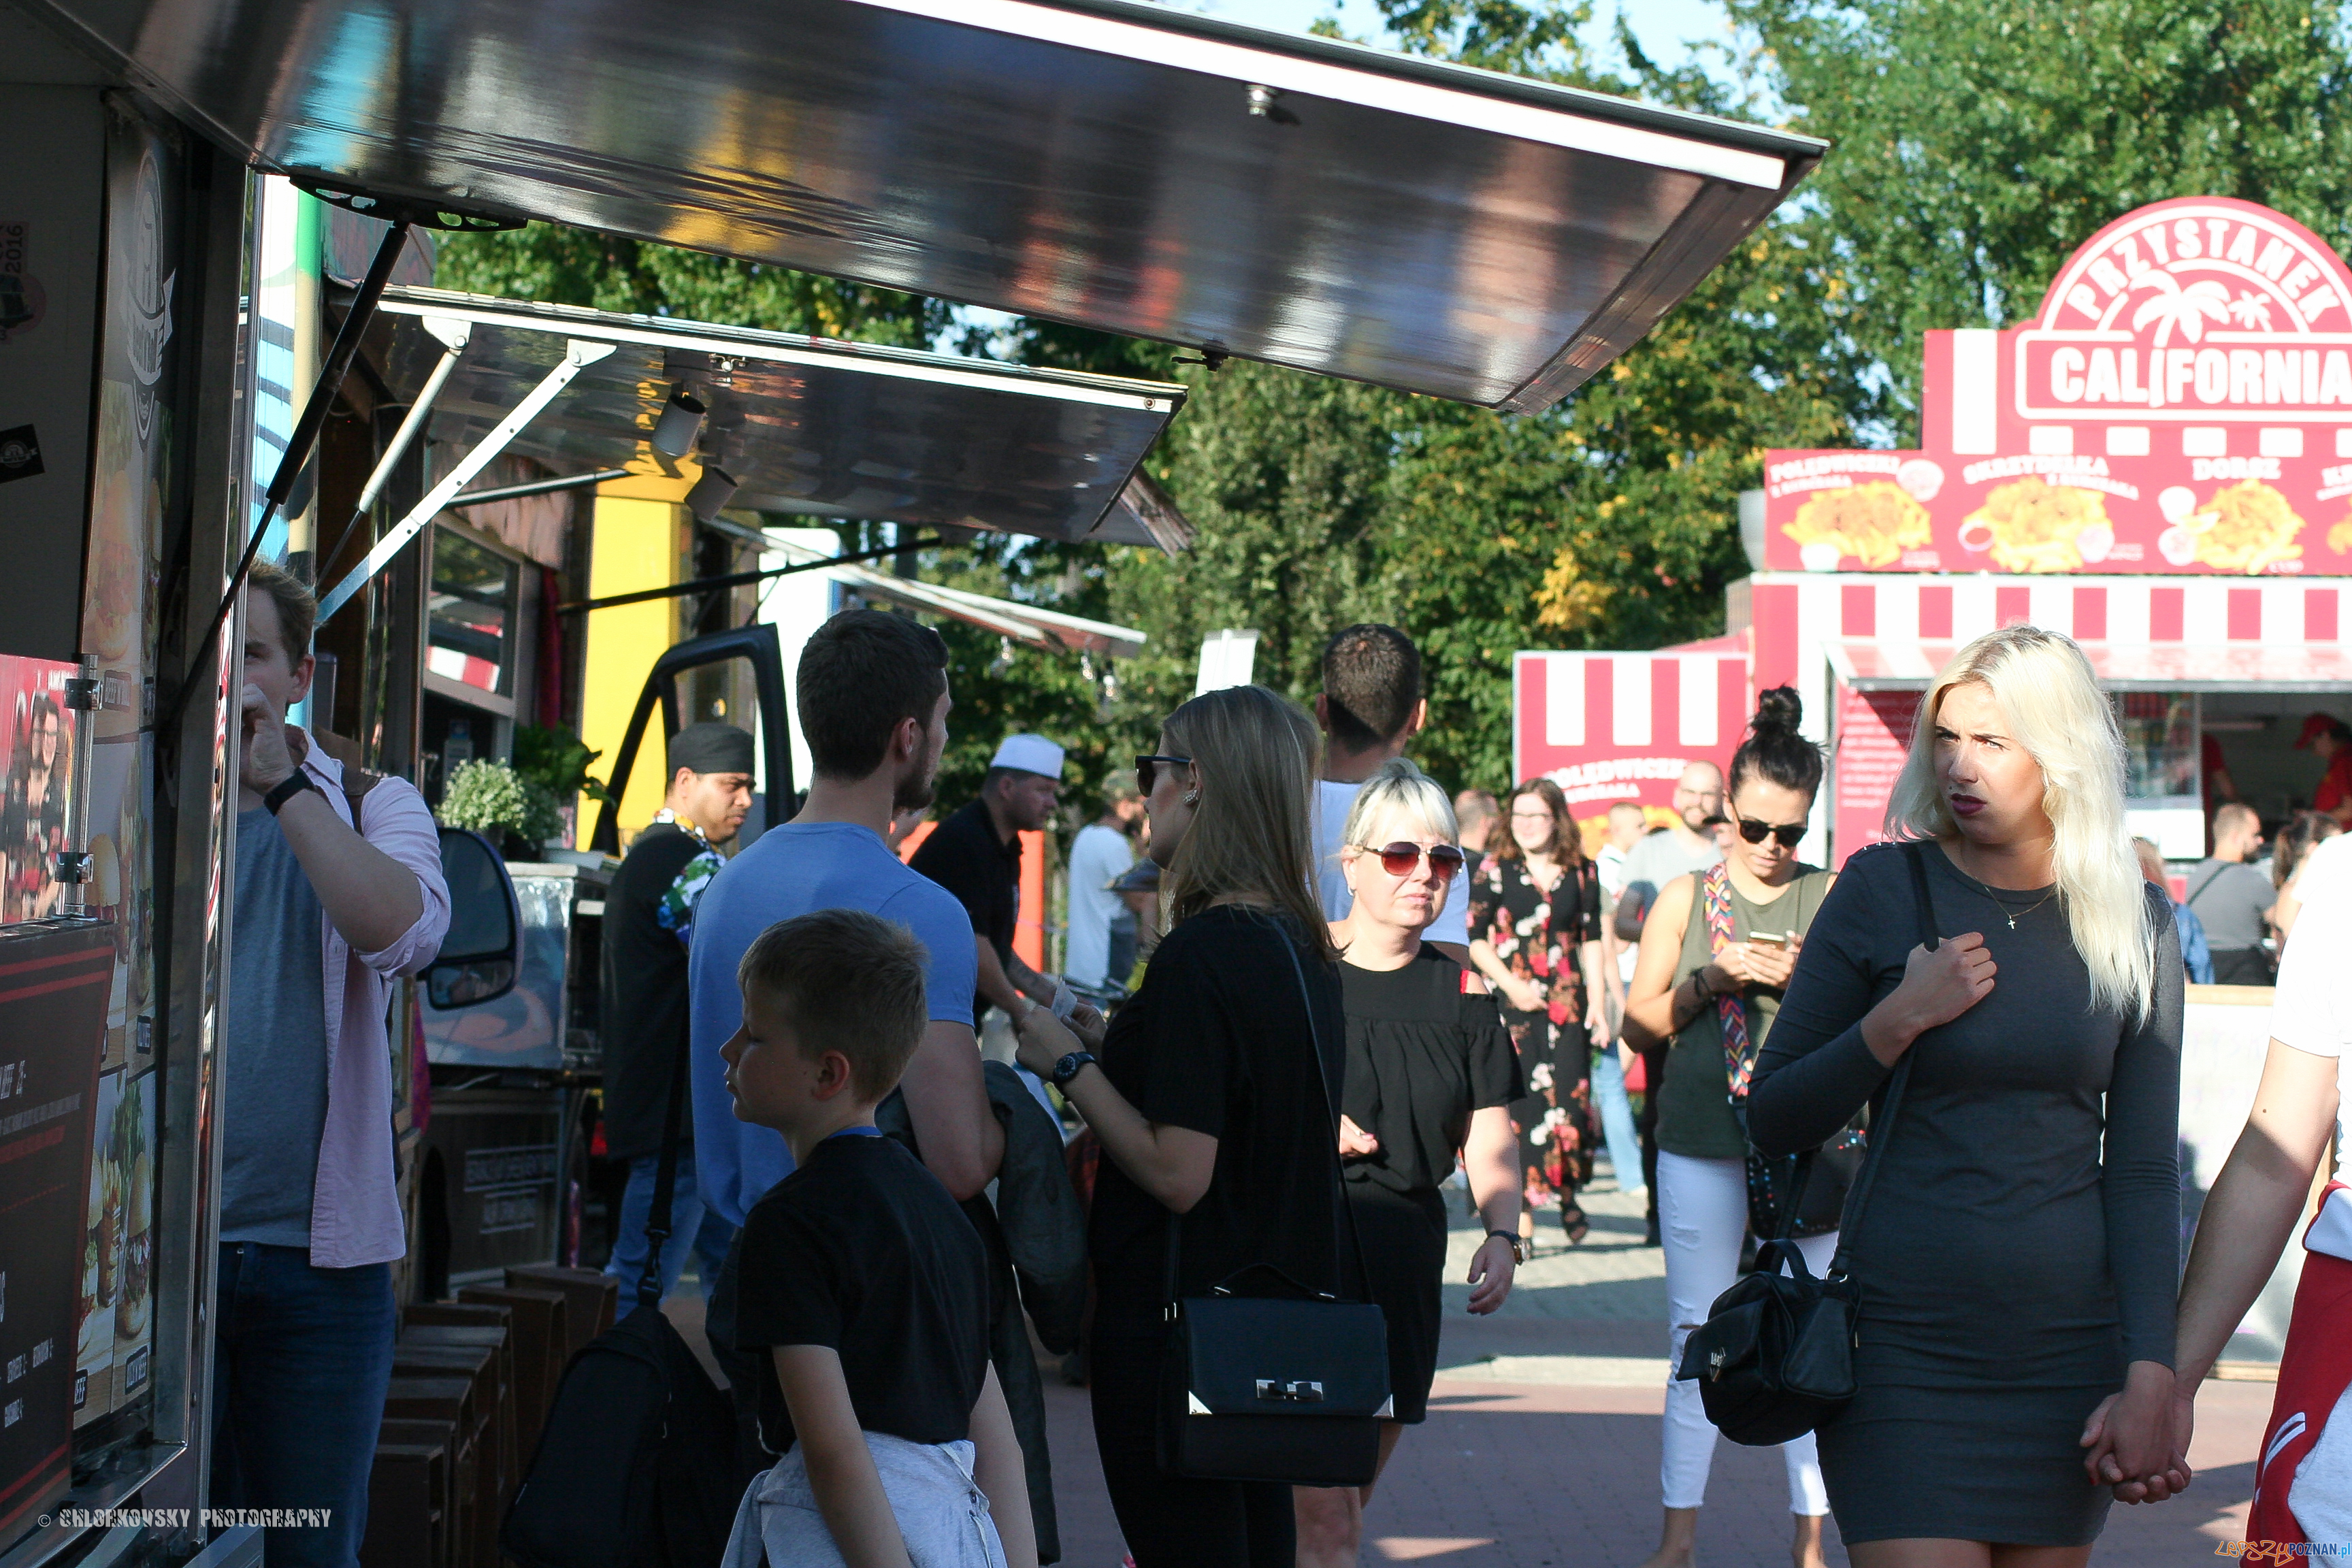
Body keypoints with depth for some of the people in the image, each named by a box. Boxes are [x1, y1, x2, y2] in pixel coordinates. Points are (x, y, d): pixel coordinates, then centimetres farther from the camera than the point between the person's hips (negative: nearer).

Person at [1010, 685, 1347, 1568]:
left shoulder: (1200, 955, -20)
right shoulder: (1300, 949, 7)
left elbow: (1177, 1174, -22)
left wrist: (1070, 1065, -12)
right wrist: (1112, 1050, 19)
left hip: (1176, 1330, -9)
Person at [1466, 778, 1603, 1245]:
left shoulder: (1582, 872, 10)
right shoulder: (1495, 871, 2)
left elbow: (1591, 940, 13)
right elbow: (1474, 939, 0)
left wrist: (1596, 1001, 5)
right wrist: (1513, 986, -10)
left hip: (1567, 1003, 2)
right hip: (1511, 1002, -2)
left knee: (1569, 1095, -5)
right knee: (1517, 1098, -7)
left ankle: (1567, 1193, 16)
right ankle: (1521, 1208, -3)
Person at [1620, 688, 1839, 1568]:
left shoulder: (1836, 899, 6)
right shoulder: (1686, 900, 8)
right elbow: (1639, 1021, 7)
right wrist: (1711, 980, -9)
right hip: (1703, 1147, 0)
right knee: (1697, 1337, 2)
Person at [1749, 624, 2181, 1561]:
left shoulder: (2134, 923, 4)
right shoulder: (1883, 893, -1)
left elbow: (2144, 1166, 5)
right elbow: (1773, 1121, 1)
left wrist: (2151, 1366, -4)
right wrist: (1898, 1020, -13)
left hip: (2069, 1344, 2)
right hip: (1905, 1341, -2)